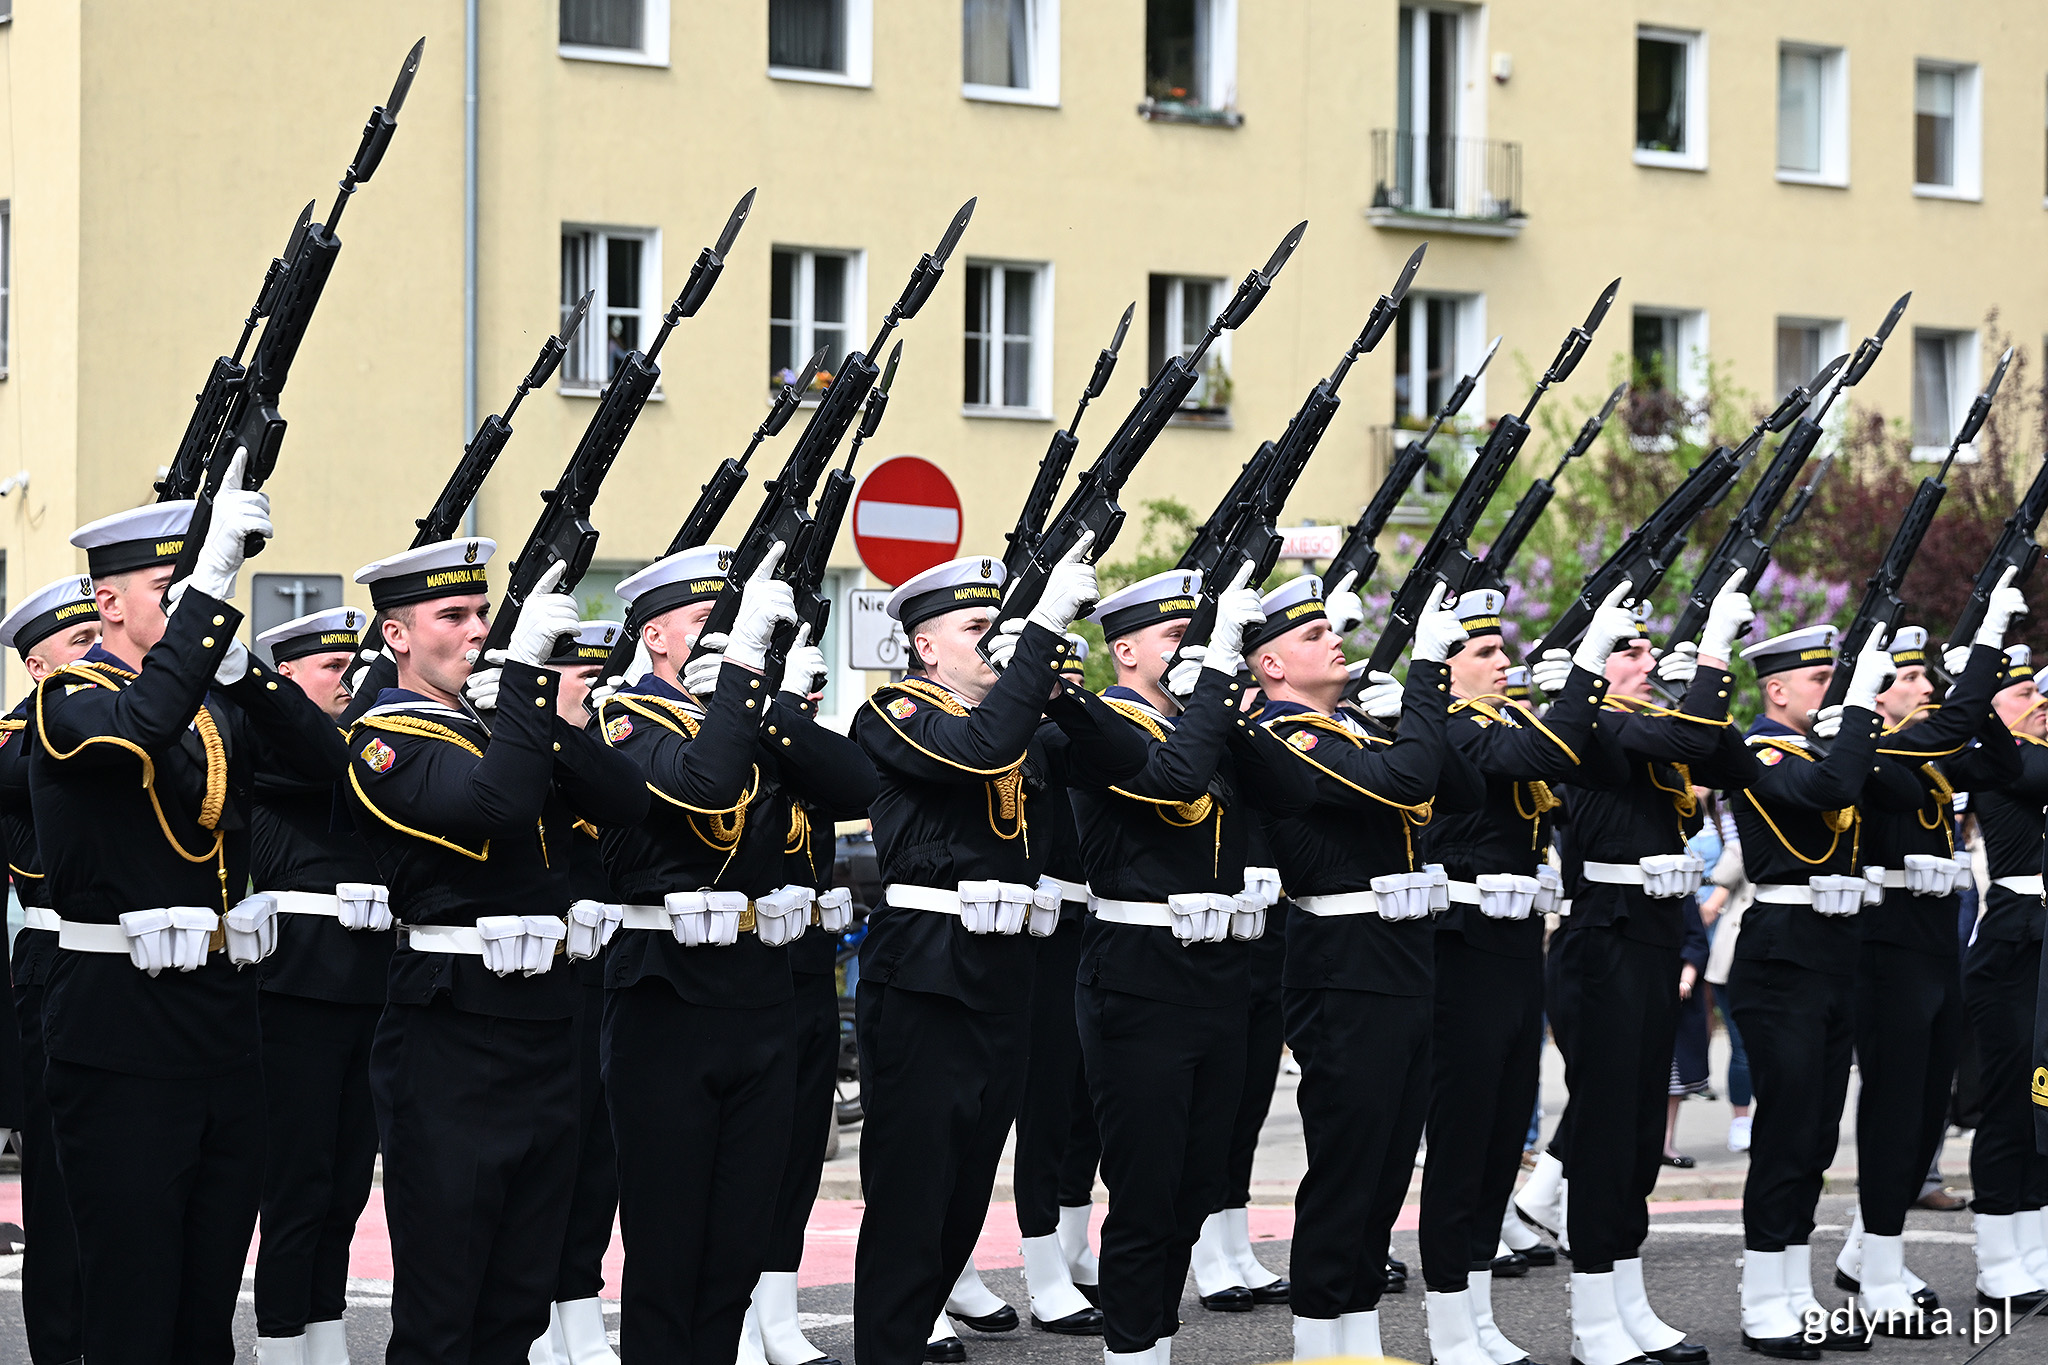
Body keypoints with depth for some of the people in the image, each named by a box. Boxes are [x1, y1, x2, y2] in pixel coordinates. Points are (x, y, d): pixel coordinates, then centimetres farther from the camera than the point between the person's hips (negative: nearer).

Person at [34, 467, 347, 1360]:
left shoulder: (217, 705, 14)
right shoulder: (70, 698, -7)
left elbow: (328, 760, 1)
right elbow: (142, 722, -29)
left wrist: (240, 664, -10)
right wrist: (213, 583, -33)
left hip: (225, 1019, 7)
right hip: (121, 1032, -7)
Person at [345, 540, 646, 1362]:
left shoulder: (506, 718, 15)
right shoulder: (385, 741, -7)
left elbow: (624, 801, 3)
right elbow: (494, 802, -25)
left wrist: (548, 715, -10)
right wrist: (527, 667, -23)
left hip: (546, 1023, 7)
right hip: (452, 1032, -7)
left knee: (523, 1299, 12)